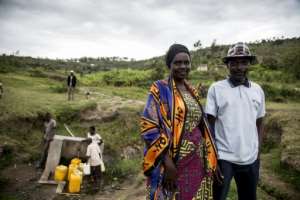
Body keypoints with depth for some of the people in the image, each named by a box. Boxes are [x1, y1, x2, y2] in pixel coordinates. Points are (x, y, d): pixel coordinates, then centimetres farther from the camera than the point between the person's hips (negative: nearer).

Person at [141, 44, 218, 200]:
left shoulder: (193, 92, 11)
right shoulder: (160, 89, -8)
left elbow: (200, 127, 15)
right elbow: (149, 127, -15)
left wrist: (209, 161, 11)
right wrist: (168, 162, -19)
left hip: (196, 161, 6)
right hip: (173, 161, -6)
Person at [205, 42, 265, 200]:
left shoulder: (258, 90, 4)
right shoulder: (216, 88, -8)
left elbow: (259, 124, 11)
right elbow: (209, 123, -5)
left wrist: (258, 151, 8)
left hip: (251, 159, 4)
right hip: (223, 157, -4)